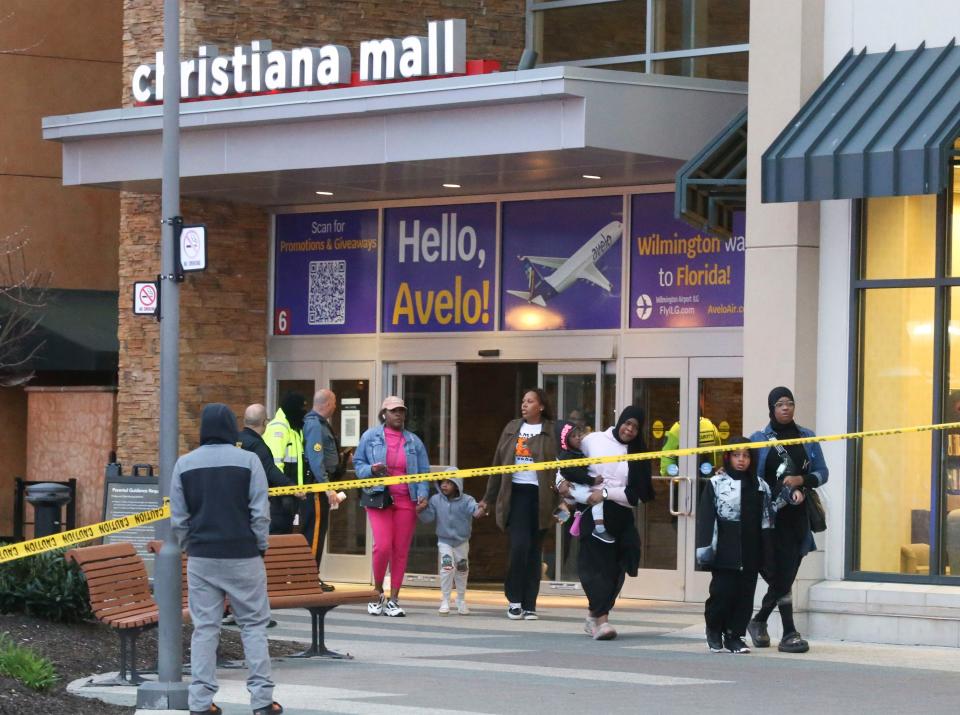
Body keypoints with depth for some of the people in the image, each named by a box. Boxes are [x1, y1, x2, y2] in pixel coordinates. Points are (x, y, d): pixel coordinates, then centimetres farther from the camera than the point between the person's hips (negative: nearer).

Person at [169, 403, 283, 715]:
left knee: (204, 628, 6)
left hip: (201, 557, 2)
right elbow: (260, 513, -6)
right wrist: (260, 547, 6)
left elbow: (178, 518, 3)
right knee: (253, 624, 5)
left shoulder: (185, 464, 2)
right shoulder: (248, 461, -5)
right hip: (242, 556, -2)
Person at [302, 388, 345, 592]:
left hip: (320, 488, 10)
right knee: (315, 531, -8)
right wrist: (328, 488, -24)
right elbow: (316, 460, -22)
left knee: (317, 532, 13)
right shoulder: (314, 425, -15)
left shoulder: (320, 423, 17)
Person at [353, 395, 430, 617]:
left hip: (406, 501, 3)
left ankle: (393, 600, 9)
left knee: (401, 551, 2)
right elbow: (357, 462, 9)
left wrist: (423, 495, -5)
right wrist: (371, 470, -13)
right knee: (383, 546, -15)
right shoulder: (371, 436, 5)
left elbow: (423, 472, 12)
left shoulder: (414, 441, 11)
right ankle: (378, 592, 7)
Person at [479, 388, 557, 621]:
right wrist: (488, 498, 15)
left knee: (534, 551, 3)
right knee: (519, 546, -13)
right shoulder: (512, 428, 13)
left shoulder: (552, 431, 3)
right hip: (516, 493, 1)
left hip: (539, 495, -1)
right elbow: (499, 463, 16)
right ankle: (514, 599, 2)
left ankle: (529, 605, 8)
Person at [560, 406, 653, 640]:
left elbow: (635, 495, -2)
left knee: (614, 568, 3)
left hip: (620, 516, 2)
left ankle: (593, 615, 20)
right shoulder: (593, 440, 5)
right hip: (592, 513, -2)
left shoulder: (637, 456, 7)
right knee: (596, 562, -13)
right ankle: (601, 619, -20)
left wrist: (606, 493, -14)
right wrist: (562, 481, 1)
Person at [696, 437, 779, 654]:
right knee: (722, 593, -6)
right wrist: (705, 548, -11)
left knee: (745, 595, 3)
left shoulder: (760, 486, 13)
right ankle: (714, 631, 17)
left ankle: (735, 636, 12)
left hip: (750, 553, 4)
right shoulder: (716, 484, 1)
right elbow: (706, 517, -4)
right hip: (725, 553, -4)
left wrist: (766, 553, 9)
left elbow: (766, 520, 16)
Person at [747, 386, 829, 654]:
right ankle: (789, 634, -6)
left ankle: (759, 622, 27)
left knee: (783, 574, 8)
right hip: (773, 515, -4)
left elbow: (822, 472, 10)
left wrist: (801, 480, -9)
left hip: (799, 515, 4)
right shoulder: (759, 440, 2)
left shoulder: (807, 438, 11)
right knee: (784, 573, -9)